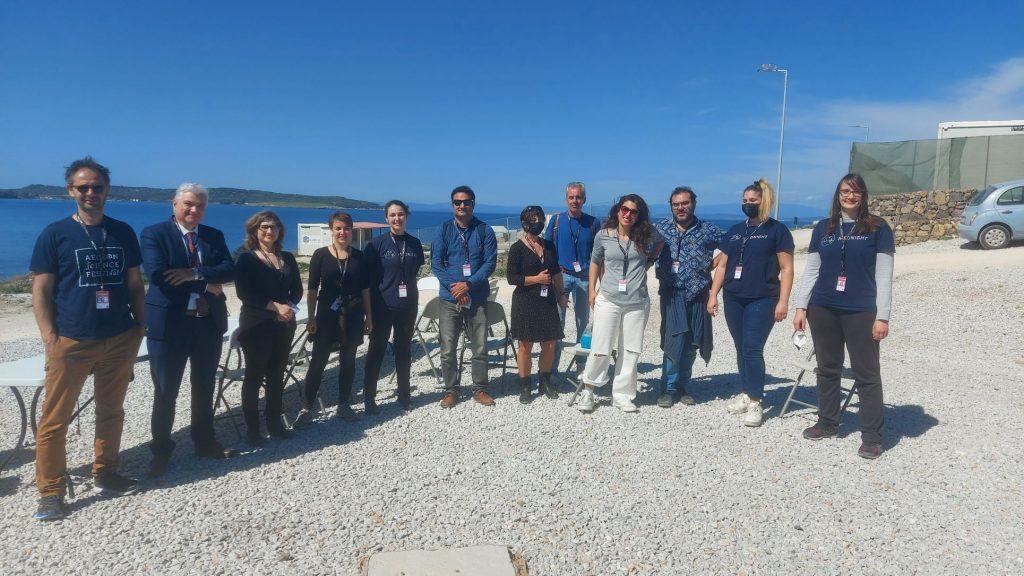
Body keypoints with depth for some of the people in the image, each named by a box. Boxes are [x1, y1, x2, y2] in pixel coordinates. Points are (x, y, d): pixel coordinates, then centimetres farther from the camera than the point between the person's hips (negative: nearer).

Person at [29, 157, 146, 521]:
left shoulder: (123, 232, 7)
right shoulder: (55, 234, -2)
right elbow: (41, 290, -3)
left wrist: (140, 326, 7)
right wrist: (49, 338, -9)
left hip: (120, 341, 3)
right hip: (71, 342, -3)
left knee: (111, 412, 14)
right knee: (55, 419, 1)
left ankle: (106, 473, 29)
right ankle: (50, 492, 12)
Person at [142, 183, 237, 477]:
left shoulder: (214, 236, 8)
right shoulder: (154, 233, -6)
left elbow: (229, 269, -6)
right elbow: (157, 275, -20)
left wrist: (194, 273, -22)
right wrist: (206, 285, -18)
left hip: (209, 323, 4)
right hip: (169, 324, -4)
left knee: (204, 388, 16)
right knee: (165, 392, 7)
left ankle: (204, 442, 32)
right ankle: (161, 450, 23)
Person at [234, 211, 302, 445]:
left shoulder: (287, 258, 11)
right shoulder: (247, 258, -3)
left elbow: (297, 289, 10)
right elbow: (244, 293, -13)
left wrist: (290, 307, -10)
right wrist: (276, 307, -18)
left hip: (284, 325, 5)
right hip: (256, 325, -4)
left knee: (277, 375, 10)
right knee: (254, 376, 2)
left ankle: (275, 423, 21)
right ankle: (252, 429, 11)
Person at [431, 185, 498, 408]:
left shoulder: (484, 230, 2)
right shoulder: (444, 231, 4)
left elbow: (490, 262, -4)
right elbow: (436, 264, -1)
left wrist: (468, 284, -15)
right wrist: (454, 287, -13)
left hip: (477, 298, 0)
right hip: (450, 298, 0)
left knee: (480, 348, 6)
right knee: (448, 350, 3)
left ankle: (480, 389, 20)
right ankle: (451, 390, 18)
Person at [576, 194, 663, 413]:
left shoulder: (646, 235, 0)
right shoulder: (603, 236, -1)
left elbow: (660, 242, 23)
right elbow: (595, 261, 13)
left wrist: (649, 260, 10)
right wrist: (592, 289, 9)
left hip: (637, 303, 2)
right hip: (608, 300, -1)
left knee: (630, 351, 6)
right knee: (600, 350, -2)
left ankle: (622, 395, 18)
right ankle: (588, 391, 16)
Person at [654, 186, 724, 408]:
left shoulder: (708, 230, 4)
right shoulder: (662, 228, 6)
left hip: (697, 296, 1)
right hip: (672, 294, -1)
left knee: (692, 343, 7)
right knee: (673, 340, -9)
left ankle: (682, 386, 20)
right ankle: (669, 388, 2)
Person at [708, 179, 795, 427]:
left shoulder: (777, 230, -1)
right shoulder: (735, 231, 14)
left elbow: (786, 268, -5)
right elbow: (722, 265, 16)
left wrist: (783, 302, -13)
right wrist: (713, 295, 9)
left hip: (762, 301, -5)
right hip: (733, 299, 5)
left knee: (752, 350, -9)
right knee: (741, 349, 11)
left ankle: (755, 403, -2)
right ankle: (747, 393, 22)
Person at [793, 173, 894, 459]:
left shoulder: (877, 228, 0)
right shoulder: (823, 228, 9)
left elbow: (884, 275, -3)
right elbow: (811, 271, 11)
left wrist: (882, 316, -9)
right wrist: (801, 307, 5)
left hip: (861, 312, -3)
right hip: (823, 309, 4)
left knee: (867, 374, 0)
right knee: (827, 369, 12)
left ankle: (872, 436, 8)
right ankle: (827, 422, 26)